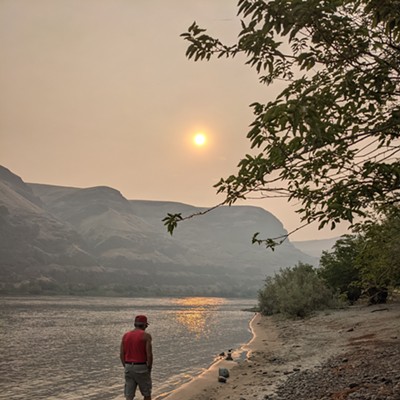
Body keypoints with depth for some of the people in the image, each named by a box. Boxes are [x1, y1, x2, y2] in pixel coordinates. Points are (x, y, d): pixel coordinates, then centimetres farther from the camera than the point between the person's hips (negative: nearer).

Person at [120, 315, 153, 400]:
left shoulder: (125, 335, 6)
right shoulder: (146, 336, -10)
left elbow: (121, 354, 6)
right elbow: (149, 354, -15)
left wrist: (127, 368, 13)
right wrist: (149, 369, -2)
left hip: (129, 368, 4)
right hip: (141, 368, -4)